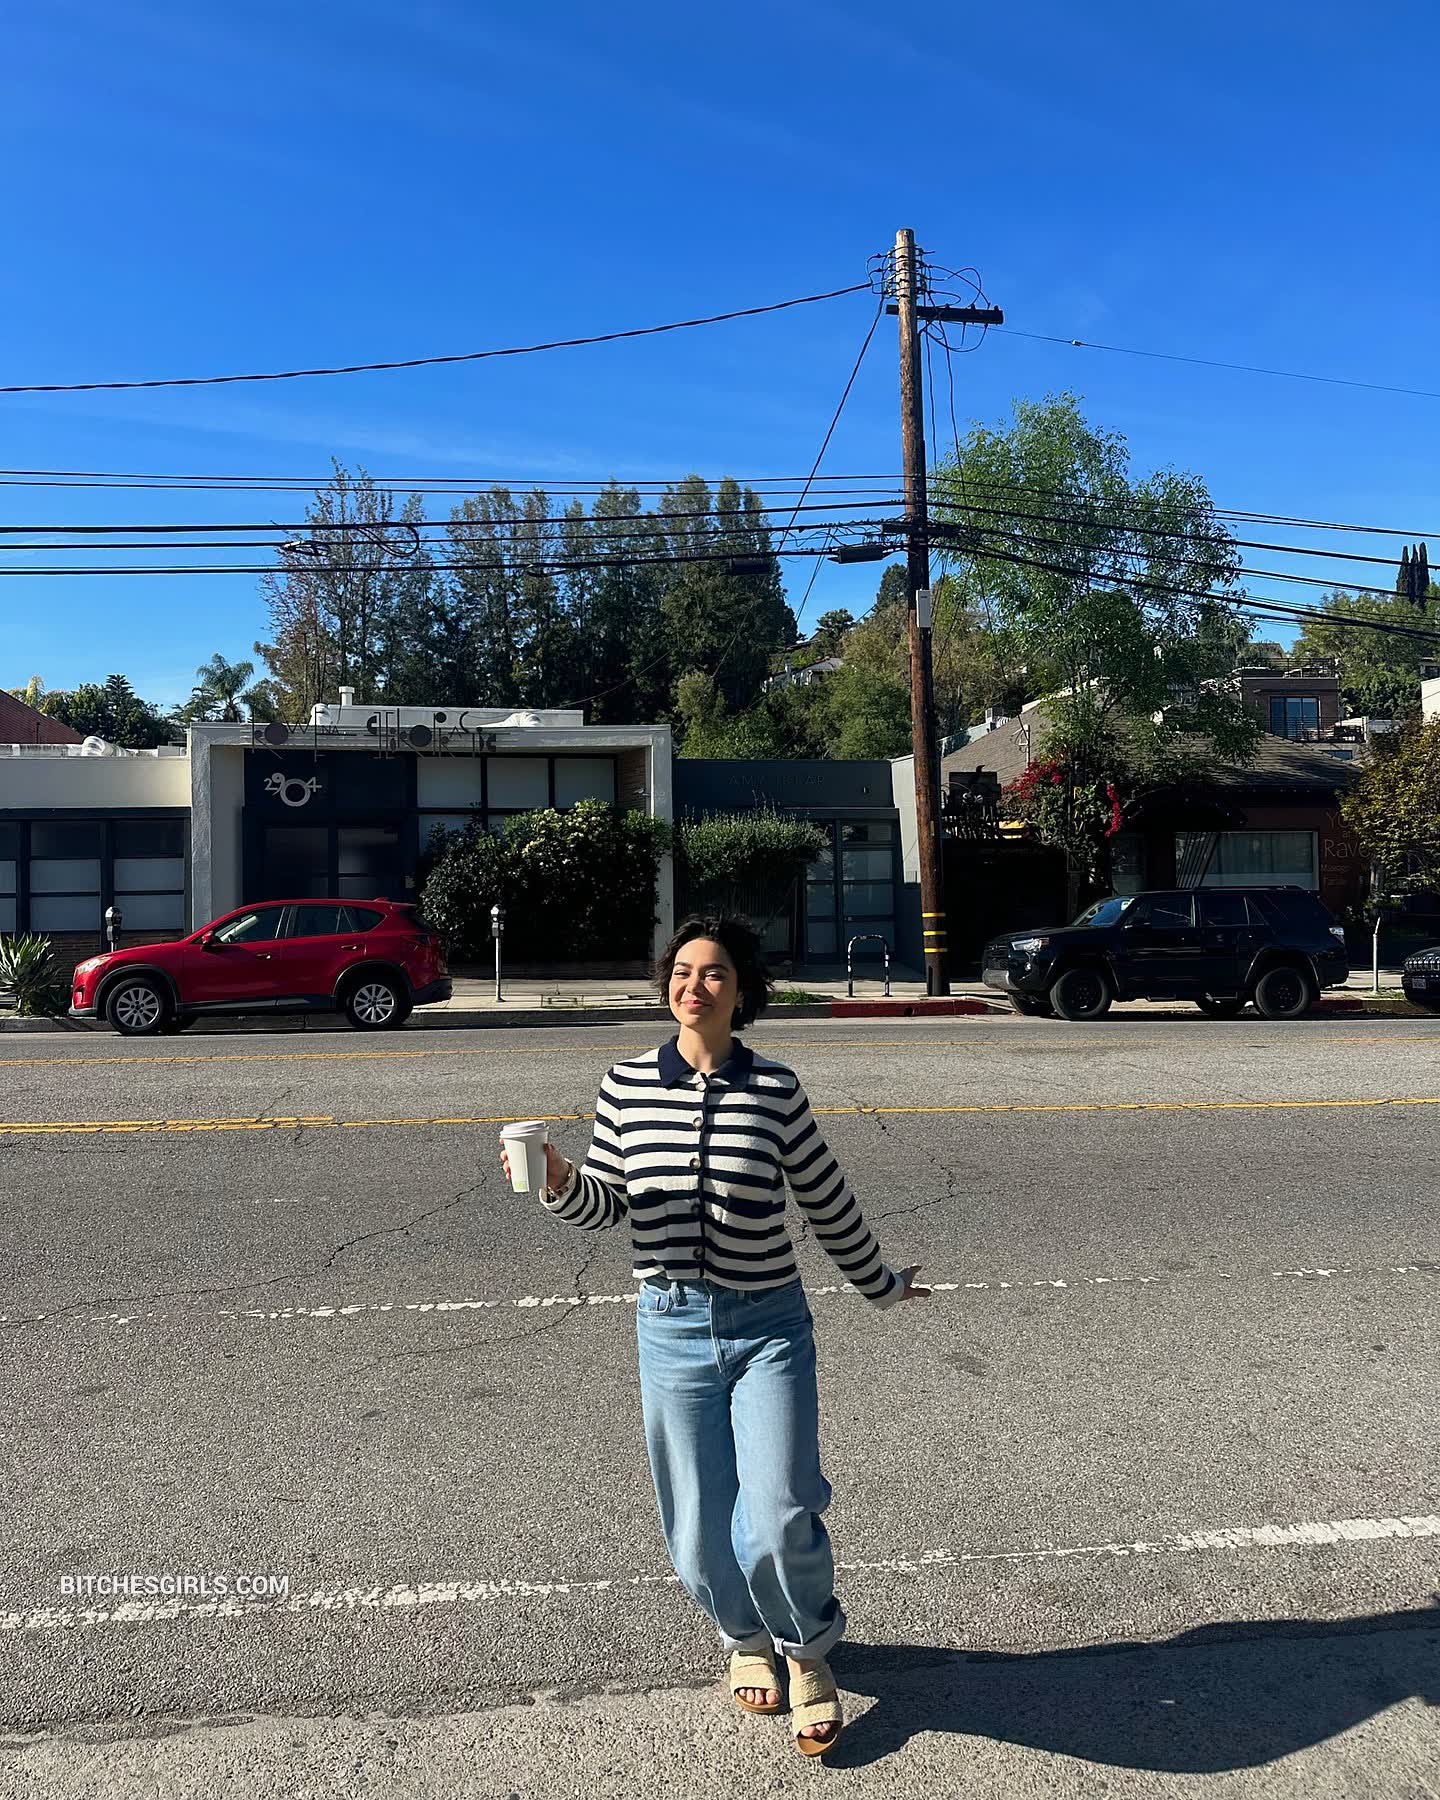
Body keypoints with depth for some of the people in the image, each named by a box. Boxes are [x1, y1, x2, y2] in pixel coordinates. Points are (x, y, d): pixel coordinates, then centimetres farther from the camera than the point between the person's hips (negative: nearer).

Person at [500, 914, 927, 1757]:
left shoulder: (776, 1089, -7)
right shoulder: (626, 1085, -3)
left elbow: (829, 1200, 5)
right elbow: (606, 1206, 4)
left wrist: (880, 1283, 16)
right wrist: (559, 1181, -17)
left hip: (769, 1324, -1)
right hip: (672, 1327, 2)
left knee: (779, 1520, -9)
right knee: (699, 1532, 11)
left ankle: (808, 1651, 26)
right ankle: (746, 1638, 46)